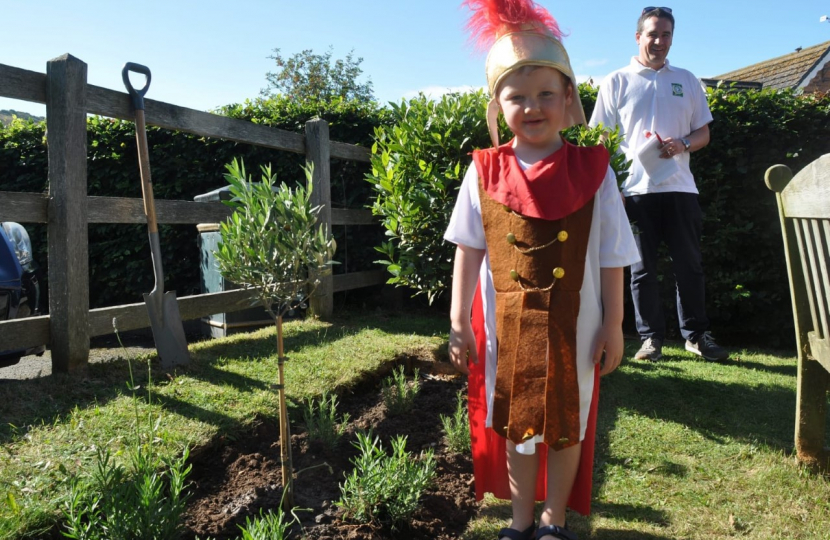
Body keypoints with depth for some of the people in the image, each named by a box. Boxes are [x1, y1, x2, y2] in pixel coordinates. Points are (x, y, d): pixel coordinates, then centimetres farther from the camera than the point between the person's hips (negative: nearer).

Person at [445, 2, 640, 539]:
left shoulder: (593, 170, -6)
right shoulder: (484, 173, -4)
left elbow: (611, 257, -2)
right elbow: (469, 251, 0)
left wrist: (613, 325, -1)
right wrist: (459, 321, 0)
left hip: (572, 325, 0)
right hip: (506, 324, 1)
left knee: (567, 422, 13)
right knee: (515, 421, 14)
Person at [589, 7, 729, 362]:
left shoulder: (687, 81, 14)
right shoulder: (617, 82, 6)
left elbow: (704, 133, 15)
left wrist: (683, 144, -9)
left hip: (679, 187, 2)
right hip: (635, 189, -2)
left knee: (689, 265, 5)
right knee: (642, 269, 4)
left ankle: (696, 335, 18)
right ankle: (651, 338, 14)